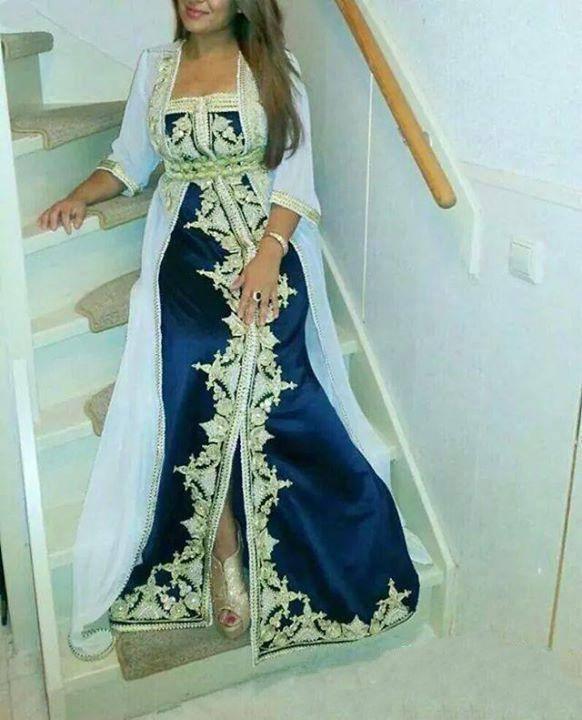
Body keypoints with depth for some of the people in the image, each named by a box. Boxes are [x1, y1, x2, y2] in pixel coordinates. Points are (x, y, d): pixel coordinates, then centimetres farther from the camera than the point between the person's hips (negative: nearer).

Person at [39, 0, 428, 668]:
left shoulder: (273, 65, 8)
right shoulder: (154, 67, 17)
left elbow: (295, 173, -1)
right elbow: (129, 160, 23)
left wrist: (268, 252, -15)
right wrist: (81, 195, 5)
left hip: (268, 241, -1)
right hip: (186, 244, 2)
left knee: (247, 366, -24)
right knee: (203, 371, -22)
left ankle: (226, 549, -10)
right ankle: (224, 550, -13)